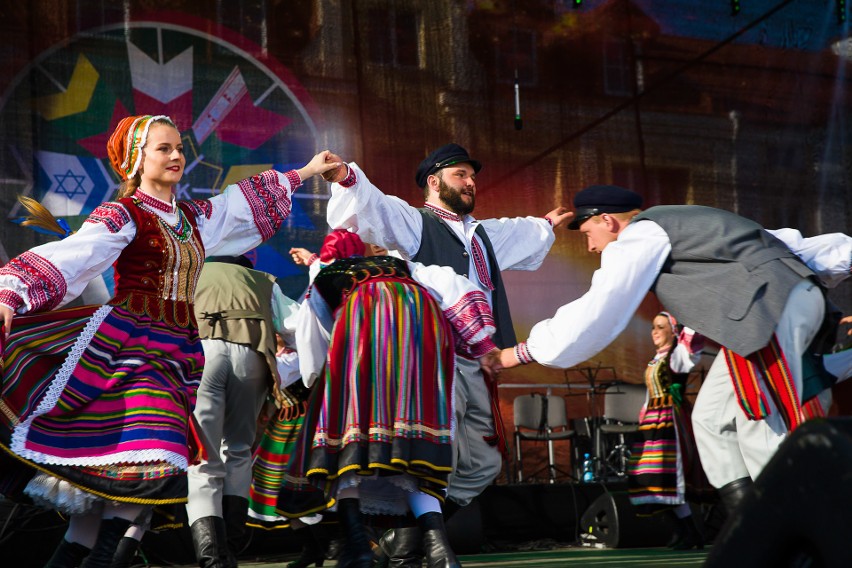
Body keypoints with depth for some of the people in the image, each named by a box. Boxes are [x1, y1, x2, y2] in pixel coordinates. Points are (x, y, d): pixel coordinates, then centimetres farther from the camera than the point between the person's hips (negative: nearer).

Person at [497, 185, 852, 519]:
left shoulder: (638, 236, -1)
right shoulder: (678, 226, 26)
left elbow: (594, 314, -6)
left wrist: (523, 352, 1)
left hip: (771, 303, -10)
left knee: (763, 431, -13)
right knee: (713, 420, 10)